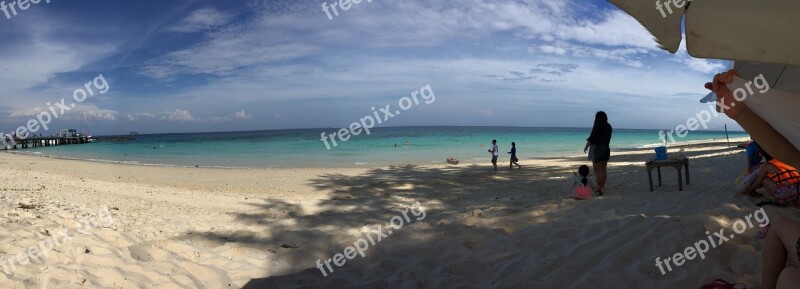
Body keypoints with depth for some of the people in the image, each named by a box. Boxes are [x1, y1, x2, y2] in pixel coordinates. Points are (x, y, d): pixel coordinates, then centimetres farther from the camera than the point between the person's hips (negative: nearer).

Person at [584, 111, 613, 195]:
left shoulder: (597, 127, -14)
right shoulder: (609, 127, 6)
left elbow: (591, 138, -10)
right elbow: (607, 138, 11)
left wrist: (586, 147, 4)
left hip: (598, 149, -7)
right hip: (607, 149, 7)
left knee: (597, 169, -3)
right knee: (603, 169, 12)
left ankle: (600, 188, -6)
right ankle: (603, 187, 17)